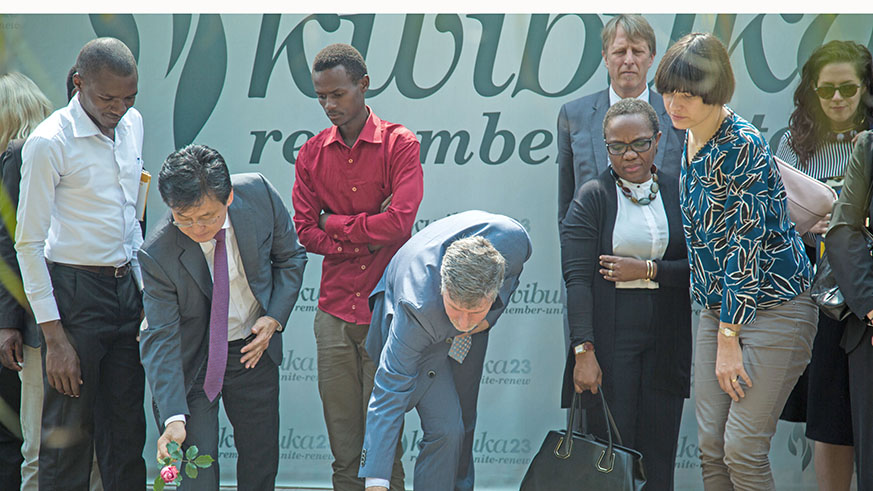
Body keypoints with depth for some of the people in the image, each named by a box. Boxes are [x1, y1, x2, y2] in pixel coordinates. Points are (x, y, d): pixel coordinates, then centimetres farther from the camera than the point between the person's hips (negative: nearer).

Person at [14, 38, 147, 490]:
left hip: (125, 287, 6)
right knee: (69, 434, -2)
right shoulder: (49, 142, -13)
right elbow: (28, 243, -12)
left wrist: (143, 286, 16)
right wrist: (53, 336, -15)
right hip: (74, 290, -6)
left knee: (126, 428, 9)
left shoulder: (132, 124, 8)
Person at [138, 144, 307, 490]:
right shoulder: (157, 255, -28)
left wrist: (275, 318, -14)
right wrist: (173, 418, -33)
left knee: (261, 462, 11)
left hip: (253, 348, 3)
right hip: (192, 359, -3)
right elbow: (160, 338, -24)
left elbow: (290, 257, -1)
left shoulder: (258, 194, -20)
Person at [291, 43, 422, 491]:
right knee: (343, 449, 5)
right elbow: (305, 232, 4)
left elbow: (399, 223, -14)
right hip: (334, 314, 4)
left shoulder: (400, 144, -2)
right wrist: (367, 237, -8)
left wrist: (334, 223, -3)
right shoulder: (312, 154, 10)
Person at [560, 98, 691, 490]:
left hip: (666, 339, 3)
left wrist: (647, 270, -10)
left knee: (658, 458, 2)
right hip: (609, 338, -3)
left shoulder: (679, 194, 9)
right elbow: (576, 278, -7)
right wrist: (583, 351, -16)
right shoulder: (592, 198, 1)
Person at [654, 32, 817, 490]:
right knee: (711, 448, 5)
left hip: (771, 308, -8)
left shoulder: (742, 147, -19)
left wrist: (728, 340, -18)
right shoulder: (690, 139, 7)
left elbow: (745, 248, -20)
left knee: (743, 449, -11)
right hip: (717, 307, 8)